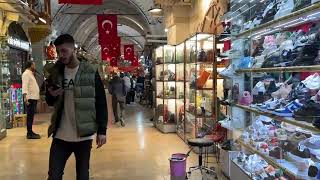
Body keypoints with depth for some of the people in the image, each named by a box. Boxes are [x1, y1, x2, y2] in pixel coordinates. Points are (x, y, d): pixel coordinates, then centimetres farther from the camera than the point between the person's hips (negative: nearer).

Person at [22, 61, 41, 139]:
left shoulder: (30, 74, 22)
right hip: (30, 98, -10)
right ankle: (29, 133, -5)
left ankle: (30, 132, 21)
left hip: (34, 98, 10)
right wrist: (25, 97, -31)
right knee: (30, 115, -8)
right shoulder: (26, 73, -10)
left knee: (31, 115, 14)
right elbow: (24, 86, -23)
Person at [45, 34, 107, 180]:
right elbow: (50, 102, 14)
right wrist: (51, 95, -9)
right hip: (60, 135, 3)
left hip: (84, 135, -2)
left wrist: (102, 131, -7)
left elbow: (101, 103, -4)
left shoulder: (91, 71, -6)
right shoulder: (55, 72, 4)